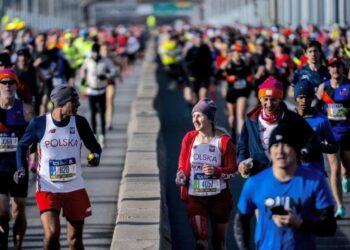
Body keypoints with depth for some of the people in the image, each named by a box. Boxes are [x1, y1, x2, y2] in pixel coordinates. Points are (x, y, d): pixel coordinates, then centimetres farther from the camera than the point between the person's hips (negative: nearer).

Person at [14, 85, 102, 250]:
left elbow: (94, 145, 8)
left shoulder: (79, 123, -3)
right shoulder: (39, 124, -7)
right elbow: (22, 145, 9)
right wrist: (21, 168, -5)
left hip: (75, 188, 3)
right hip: (47, 189, -3)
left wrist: (96, 155, -15)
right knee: (52, 233, -19)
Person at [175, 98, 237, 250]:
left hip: (219, 197, -1)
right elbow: (182, 166, 10)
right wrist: (181, 176, -12)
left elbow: (233, 169, -5)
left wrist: (217, 171, -24)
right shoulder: (189, 139, 1)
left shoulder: (223, 141, -7)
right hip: (195, 197, 1)